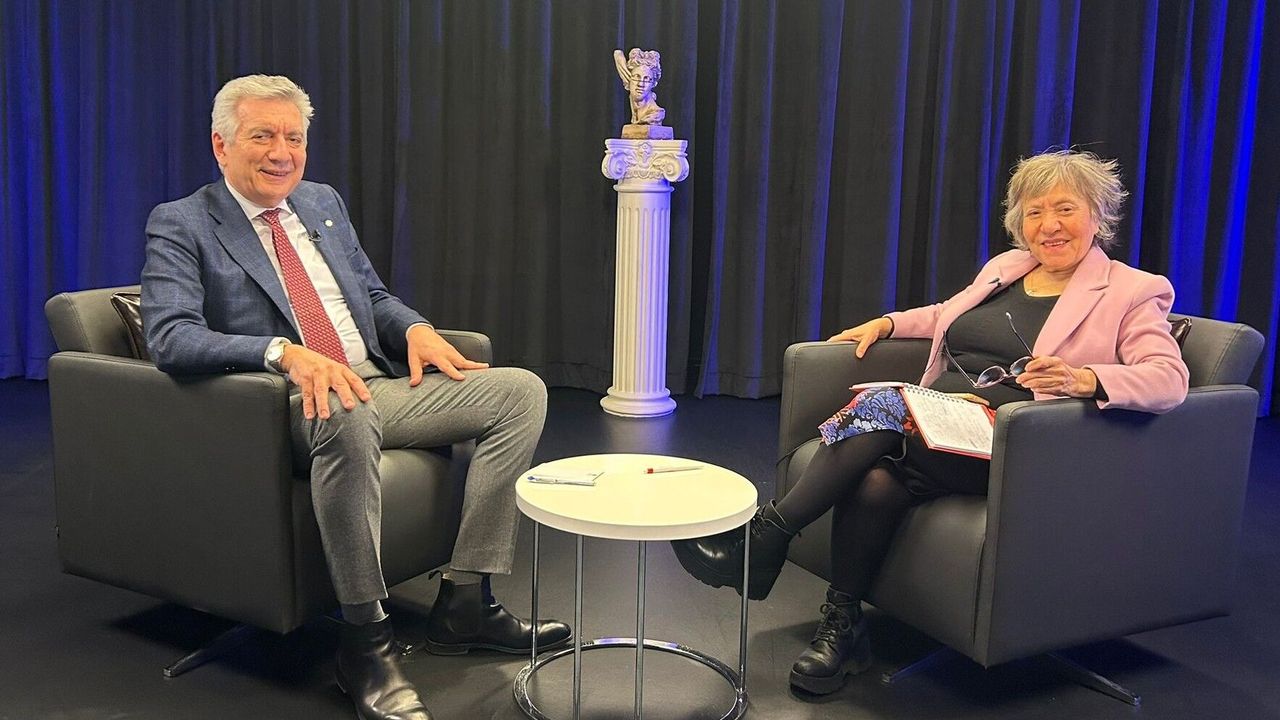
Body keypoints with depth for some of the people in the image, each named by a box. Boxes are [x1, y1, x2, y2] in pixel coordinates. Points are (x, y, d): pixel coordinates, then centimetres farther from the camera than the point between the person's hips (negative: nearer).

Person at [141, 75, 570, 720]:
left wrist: (413, 327, 1)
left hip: (380, 384, 7)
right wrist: (286, 353, -30)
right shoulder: (180, 225, 0)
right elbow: (171, 337, -15)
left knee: (520, 390, -9)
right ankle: (365, 642, -28)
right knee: (346, 414, -42)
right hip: (288, 405, -7)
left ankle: (465, 601, -9)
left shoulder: (323, 203, 20)